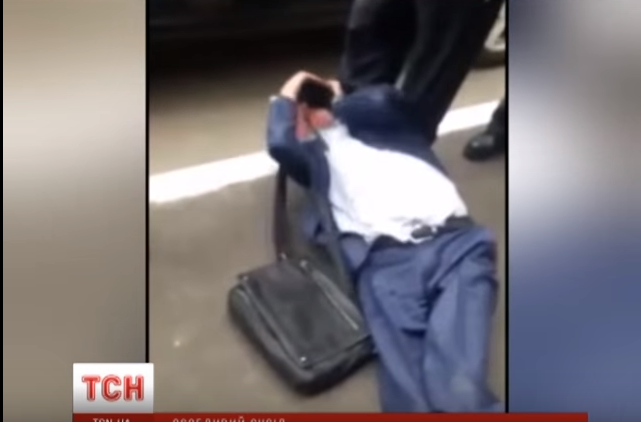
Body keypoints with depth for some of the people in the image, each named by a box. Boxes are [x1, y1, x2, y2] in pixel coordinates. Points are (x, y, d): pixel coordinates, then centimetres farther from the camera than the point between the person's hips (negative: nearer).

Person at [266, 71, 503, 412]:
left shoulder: (387, 126, 30)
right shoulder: (317, 152, 28)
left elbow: (381, 100, 8)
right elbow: (280, 144, 7)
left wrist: (340, 103, 30)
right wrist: (287, 97, 27)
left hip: (455, 240, 1)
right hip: (386, 260, -1)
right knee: (409, 381, -25)